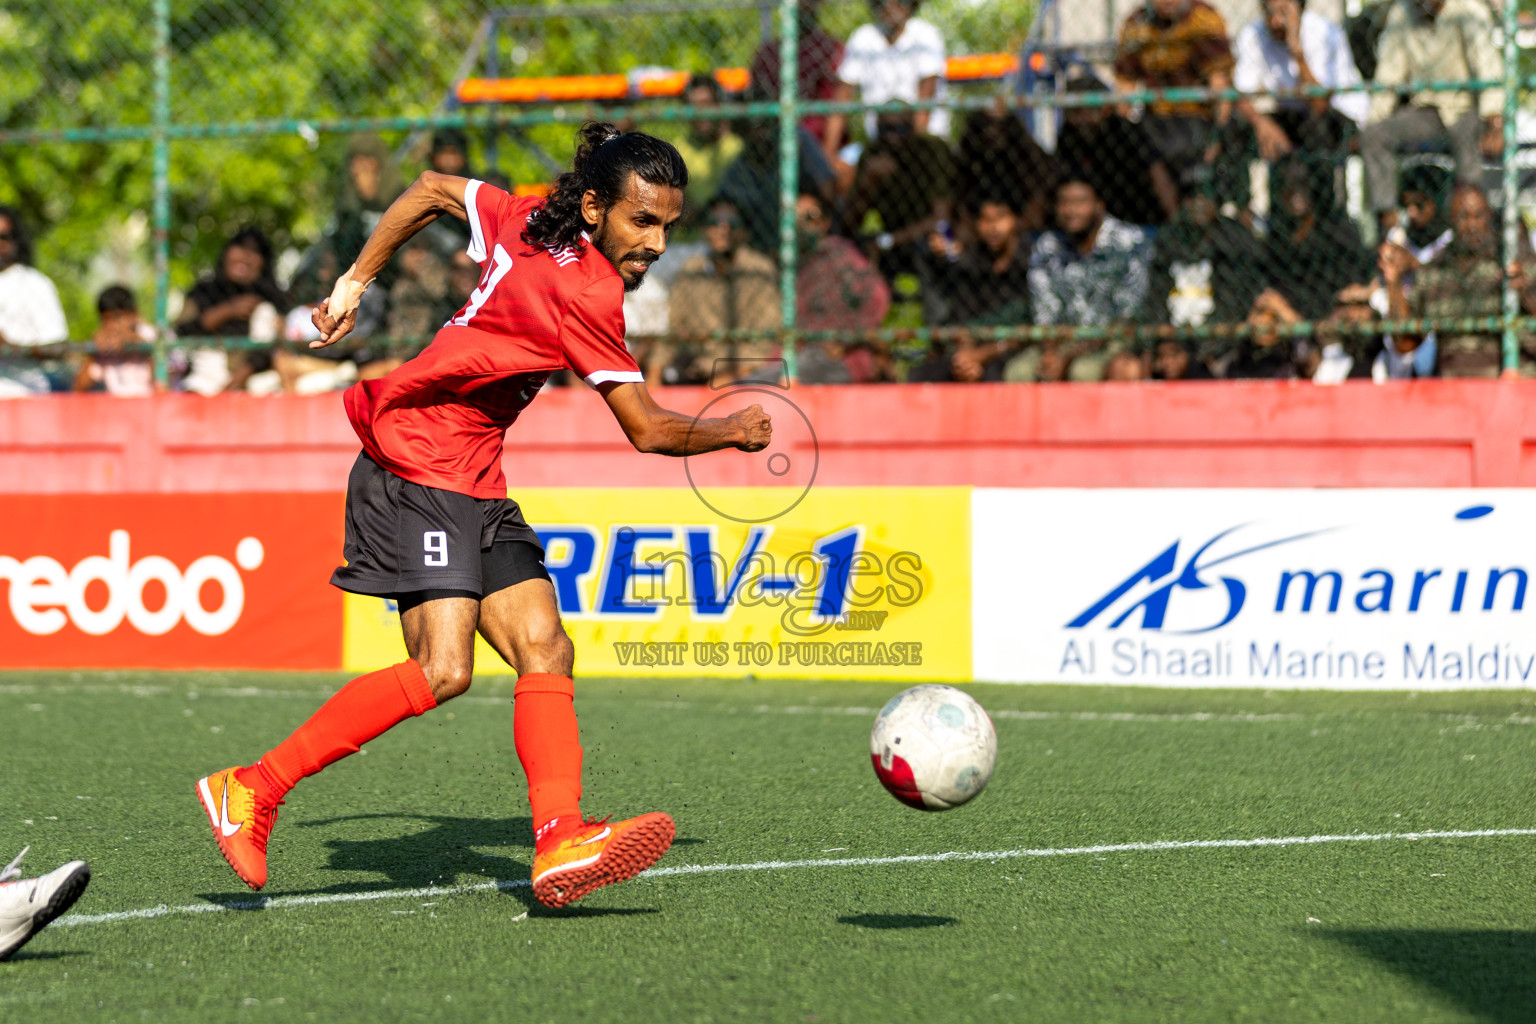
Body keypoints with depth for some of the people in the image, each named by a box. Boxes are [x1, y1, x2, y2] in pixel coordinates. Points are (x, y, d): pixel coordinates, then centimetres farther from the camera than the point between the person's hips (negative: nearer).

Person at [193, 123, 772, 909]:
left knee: (544, 650, -5)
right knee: (443, 669, -20)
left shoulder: (531, 221, 6)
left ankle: (559, 843, -17)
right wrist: (731, 433, 5)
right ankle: (251, 790, -12)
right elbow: (649, 431, -12)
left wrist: (356, 282, 28)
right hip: (419, 468, -10)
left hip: (477, 488, 10)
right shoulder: (583, 291, -19)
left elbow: (433, 190, 23)